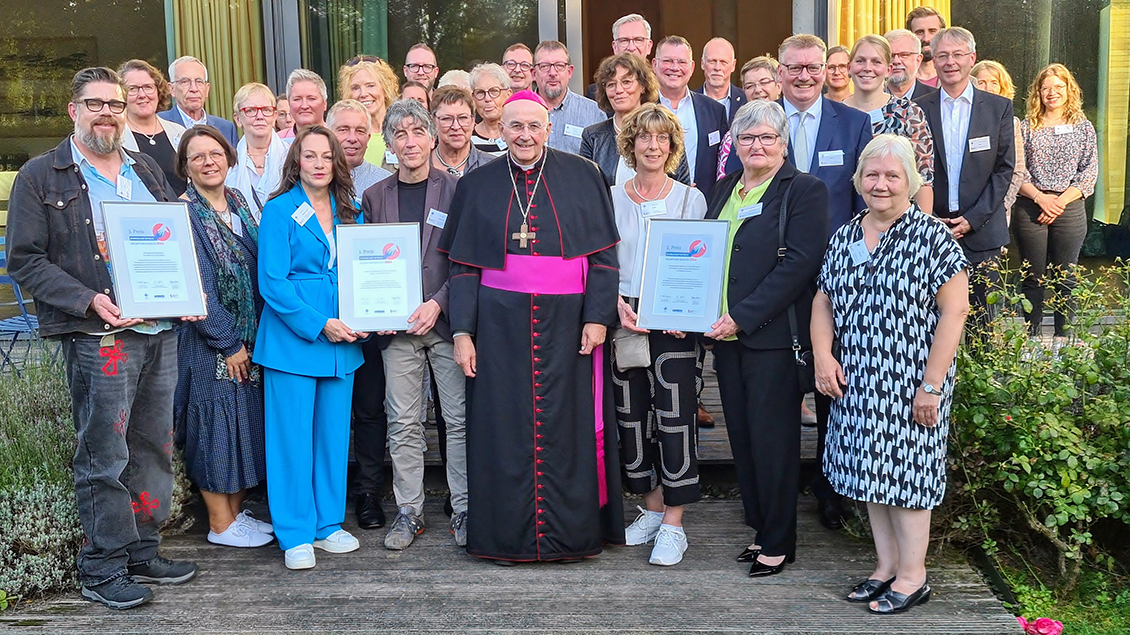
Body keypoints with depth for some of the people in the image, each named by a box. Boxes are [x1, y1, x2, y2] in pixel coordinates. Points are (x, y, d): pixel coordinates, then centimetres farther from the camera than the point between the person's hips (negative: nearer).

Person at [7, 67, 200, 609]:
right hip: (99, 337, -6)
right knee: (104, 456, -2)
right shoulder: (40, 177, 1)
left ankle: (143, 553, 24)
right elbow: (24, 261, -5)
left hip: (162, 329, 6)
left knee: (154, 447, 11)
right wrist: (89, 299, -17)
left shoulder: (147, 171, 18)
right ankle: (102, 570, 10)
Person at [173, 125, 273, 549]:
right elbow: (196, 288, -16)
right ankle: (220, 523, 13)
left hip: (247, 336, 7)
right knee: (216, 422, 1)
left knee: (245, 421, 12)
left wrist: (253, 333, 7)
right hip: (208, 340, -7)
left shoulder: (238, 203, 9)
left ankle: (235, 511, 25)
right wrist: (228, 342, -15)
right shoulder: (184, 213, -12)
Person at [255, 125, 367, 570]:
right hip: (292, 338, -5)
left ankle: (328, 525, 23)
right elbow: (272, 283, -10)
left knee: (334, 433, 10)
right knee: (293, 436, -1)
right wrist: (319, 325, -16)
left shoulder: (349, 213, 12)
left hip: (342, 339, 5)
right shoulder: (279, 211, -4)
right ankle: (295, 535, 11)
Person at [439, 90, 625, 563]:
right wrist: (462, 331, -1)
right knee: (505, 428, 3)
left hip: (566, 321, -1)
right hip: (500, 324, 1)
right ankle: (509, 533, 15)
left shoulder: (582, 177, 4)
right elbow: (463, 266, 6)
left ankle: (570, 530, 16)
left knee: (568, 425, 3)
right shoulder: (477, 185, 7)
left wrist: (597, 317, -6)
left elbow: (604, 255, 2)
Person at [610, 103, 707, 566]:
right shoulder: (611, 198, 8)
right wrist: (617, 304, -11)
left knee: (675, 418, -6)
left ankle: (673, 524, 3)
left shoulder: (690, 198, 4)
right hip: (625, 319, 3)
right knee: (631, 416, 7)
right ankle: (652, 508, 23)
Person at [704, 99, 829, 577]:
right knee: (742, 435, 11)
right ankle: (761, 529, 25)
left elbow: (798, 264, -14)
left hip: (773, 335, -6)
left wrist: (742, 317, -18)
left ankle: (779, 542, 12)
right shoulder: (724, 189, 16)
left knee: (772, 437, -1)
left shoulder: (804, 190, -5)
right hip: (726, 333, 7)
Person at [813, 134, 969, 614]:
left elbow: (954, 311, -13)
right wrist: (822, 355, -4)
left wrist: (932, 384, -16)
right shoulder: (844, 238, 9)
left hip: (910, 381, -6)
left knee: (906, 468, 2)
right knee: (870, 467, 12)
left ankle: (912, 576, 17)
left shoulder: (932, 238, -9)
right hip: (856, 381, 6)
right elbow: (824, 301, 12)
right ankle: (886, 565, 27)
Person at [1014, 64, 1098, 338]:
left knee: (1066, 276, 4)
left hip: (1070, 209, 0)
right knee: (1033, 276, 3)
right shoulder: (1027, 127, 6)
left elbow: (1090, 173, 2)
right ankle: (1032, 335, 11)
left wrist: (1060, 202, -10)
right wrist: (1040, 197, -13)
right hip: (1030, 209, 0)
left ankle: (1063, 335, 12)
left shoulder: (1083, 127, 8)